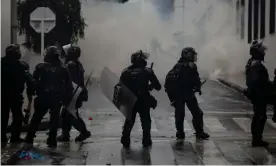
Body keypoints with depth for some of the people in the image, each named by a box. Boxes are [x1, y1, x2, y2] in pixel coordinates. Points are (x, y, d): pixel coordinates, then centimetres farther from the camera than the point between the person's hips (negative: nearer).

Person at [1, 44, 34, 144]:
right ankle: (15, 138, 5)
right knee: (17, 117, 8)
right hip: (16, 96, -2)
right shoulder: (22, 66, -11)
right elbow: (29, 81, -13)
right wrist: (30, 94, -5)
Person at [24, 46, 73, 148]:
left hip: (43, 97, 0)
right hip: (57, 99, 0)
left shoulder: (40, 67, -3)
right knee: (54, 119, 9)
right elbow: (69, 86, 2)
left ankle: (29, 138, 17)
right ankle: (52, 141, 6)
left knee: (36, 118, 13)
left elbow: (34, 81, -2)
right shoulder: (63, 69, 2)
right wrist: (66, 99, 8)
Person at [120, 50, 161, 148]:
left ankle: (125, 141, 15)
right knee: (146, 121, 15)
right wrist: (151, 85, 17)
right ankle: (146, 141, 16)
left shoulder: (126, 72, 1)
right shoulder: (147, 71, -4)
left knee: (129, 121, 17)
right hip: (144, 101, -2)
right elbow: (158, 86, -3)